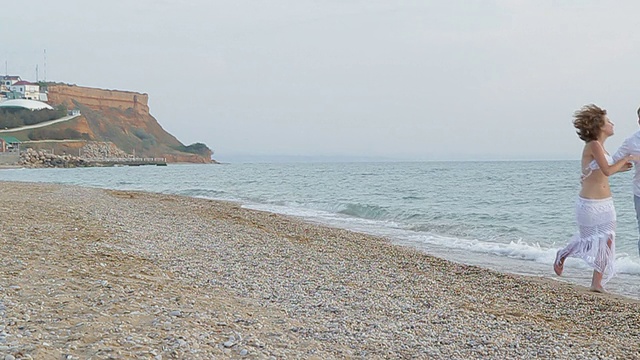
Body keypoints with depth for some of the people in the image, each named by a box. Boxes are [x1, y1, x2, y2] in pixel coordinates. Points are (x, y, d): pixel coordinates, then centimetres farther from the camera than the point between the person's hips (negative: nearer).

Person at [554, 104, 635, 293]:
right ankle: (562, 255, 34)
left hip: (605, 203, 8)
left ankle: (597, 284, 13)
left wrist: (619, 167, 11)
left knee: (607, 241, 4)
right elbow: (607, 171, -24)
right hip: (590, 204, -8)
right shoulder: (593, 145, -15)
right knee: (589, 240, 6)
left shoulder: (598, 146, 12)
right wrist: (624, 160, -12)